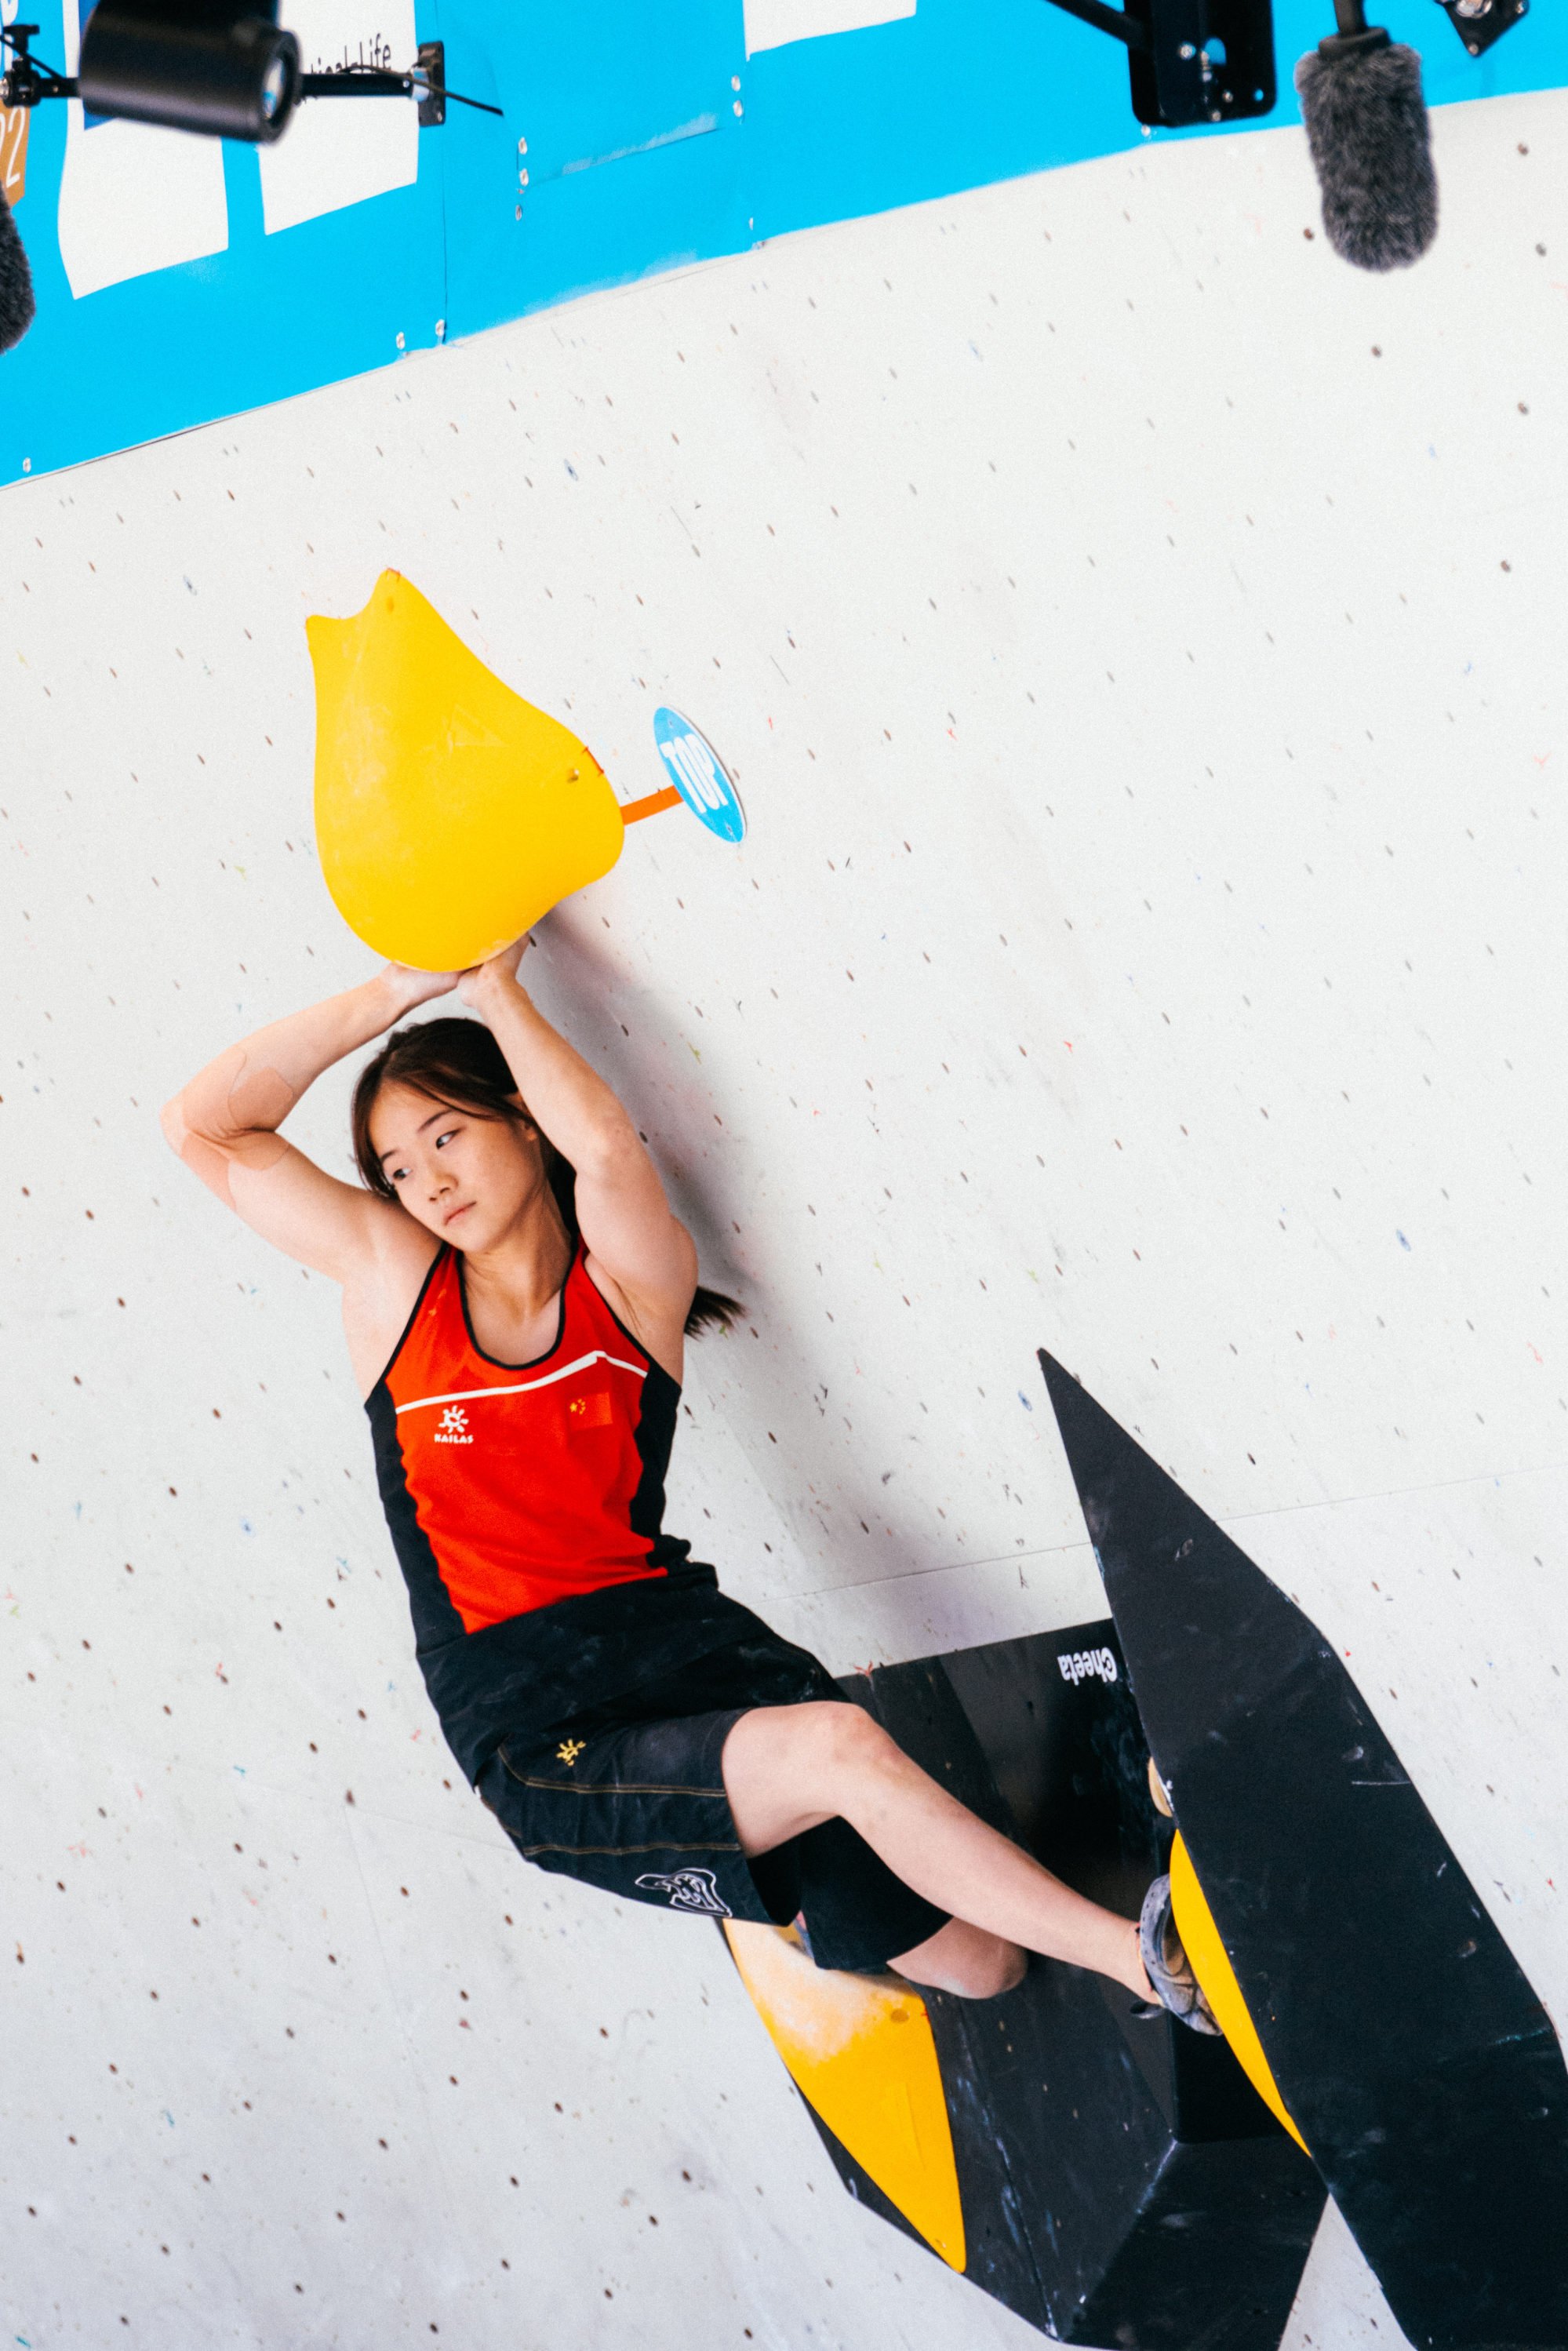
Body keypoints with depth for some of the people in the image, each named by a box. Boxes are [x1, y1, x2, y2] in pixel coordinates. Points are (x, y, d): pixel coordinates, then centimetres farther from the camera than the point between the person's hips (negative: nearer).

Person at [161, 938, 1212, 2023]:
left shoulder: (632, 1278, 4)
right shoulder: (387, 1274, 7)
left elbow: (608, 1146, -20)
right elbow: (207, 1127, -1)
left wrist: (494, 989, -7)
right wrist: (399, 989, -6)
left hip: (683, 1641, 2)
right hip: (539, 1730, -2)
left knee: (974, 1959, -3)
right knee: (841, 1747, -30)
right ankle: (1145, 1955, -17)